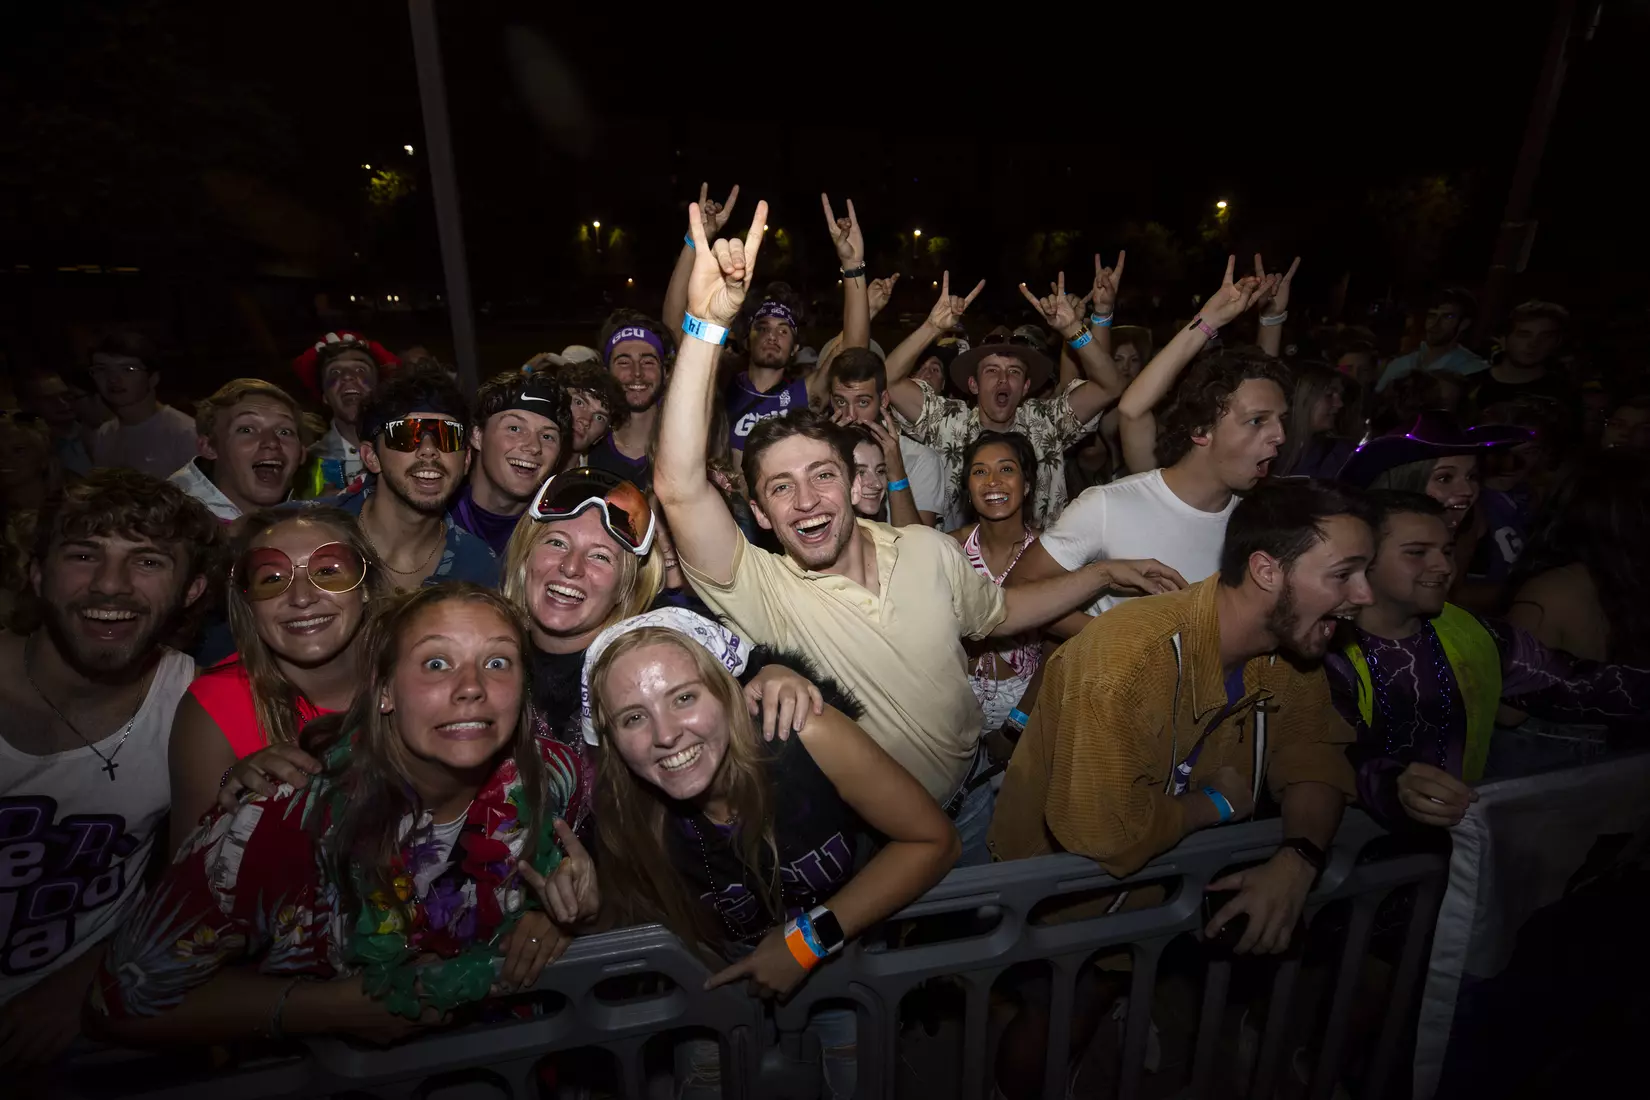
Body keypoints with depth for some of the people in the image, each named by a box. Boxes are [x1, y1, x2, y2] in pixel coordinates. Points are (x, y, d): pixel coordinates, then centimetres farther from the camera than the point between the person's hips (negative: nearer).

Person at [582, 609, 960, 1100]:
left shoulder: (808, 739, -34)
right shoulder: (627, 821, -25)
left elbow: (934, 843, -23)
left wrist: (809, 939, -23)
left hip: (845, 957, -1)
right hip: (727, 982, 2)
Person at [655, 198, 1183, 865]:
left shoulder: (928, 550, -12)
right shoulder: (765, 591, -25)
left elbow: (998, 614, 8)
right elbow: (679, 488, -41)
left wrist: (1105, 573, 2)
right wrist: (707, 324, -48)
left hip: (972, 799, 4)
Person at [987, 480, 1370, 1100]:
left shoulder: (1292, 646, -9)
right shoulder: (1131, 659, -35)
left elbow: (1313, 759, -1)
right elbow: (1105, 833, -36)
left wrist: (1297, 861, -21)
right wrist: (1216, 802, -19)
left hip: (1173, 862, 7)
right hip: (1059, 872, -7)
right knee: (1063, 1020, -11)